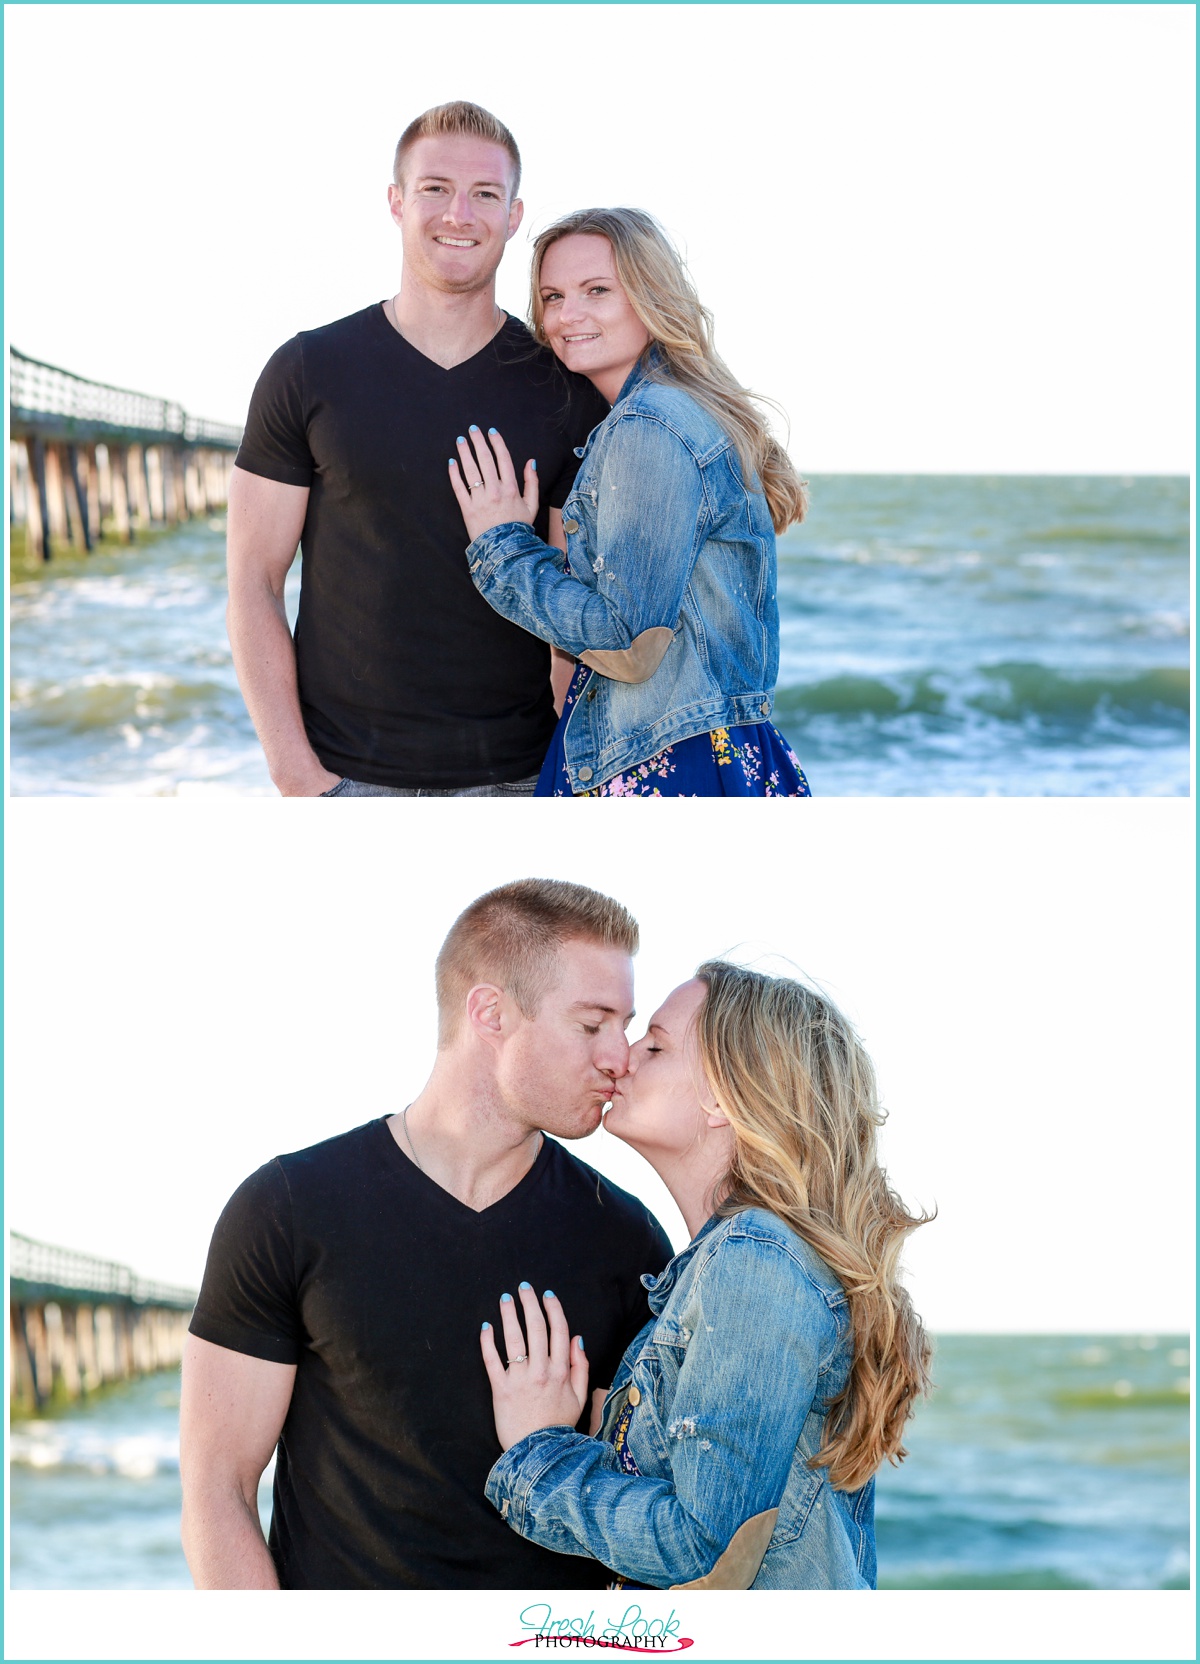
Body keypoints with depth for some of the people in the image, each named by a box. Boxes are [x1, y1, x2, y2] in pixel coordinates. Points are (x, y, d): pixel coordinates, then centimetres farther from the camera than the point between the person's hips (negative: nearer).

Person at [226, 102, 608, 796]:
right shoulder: (310, 372, 2)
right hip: (346, 778, -1)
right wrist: (298, 777, -8)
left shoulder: (568, 392, 3)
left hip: (515, 782, 1)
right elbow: (255, 584, 1)